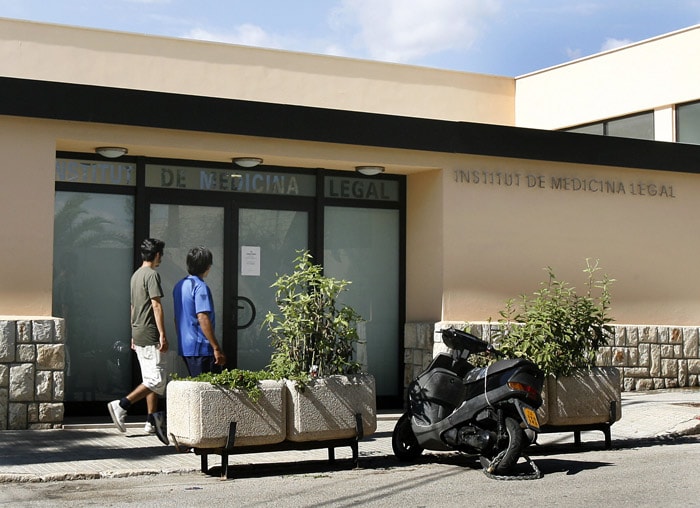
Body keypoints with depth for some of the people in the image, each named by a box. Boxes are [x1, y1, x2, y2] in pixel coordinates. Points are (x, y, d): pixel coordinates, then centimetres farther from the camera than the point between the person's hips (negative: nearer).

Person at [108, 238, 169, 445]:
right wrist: (162, 334, -19)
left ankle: (152, 421, 13)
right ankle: (121, 405, -16)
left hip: (138, 334, 10)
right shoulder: (152, 275, -12)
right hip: (150, 335, -10)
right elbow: (156, 305, -18)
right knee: (157, 380, -9)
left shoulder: (136, 275, 16)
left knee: (150, 379, 13)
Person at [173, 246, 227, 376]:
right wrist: (217, 348, -21)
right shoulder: (200, 287, -15)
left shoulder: (179, 286, 13)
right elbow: (203, 318, -22)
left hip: (184, 347, 9)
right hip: (201, 348, -9)